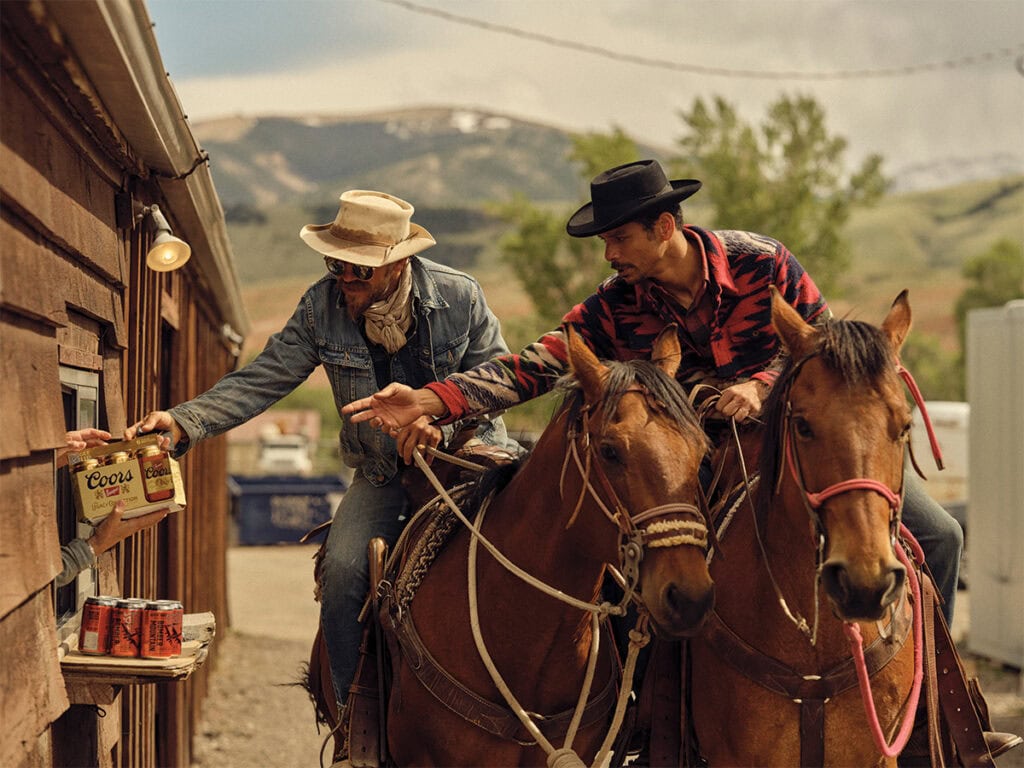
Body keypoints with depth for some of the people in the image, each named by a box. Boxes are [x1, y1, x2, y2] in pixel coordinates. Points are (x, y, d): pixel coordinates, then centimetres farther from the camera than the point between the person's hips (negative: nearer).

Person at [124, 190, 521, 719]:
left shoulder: (459, 296, -11)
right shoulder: (322, 306, -7)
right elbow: (261, 380, -10)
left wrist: (443, 420, -26)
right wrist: (184, 422, -25)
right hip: (383, 473, 2)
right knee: (341, 571, -22)